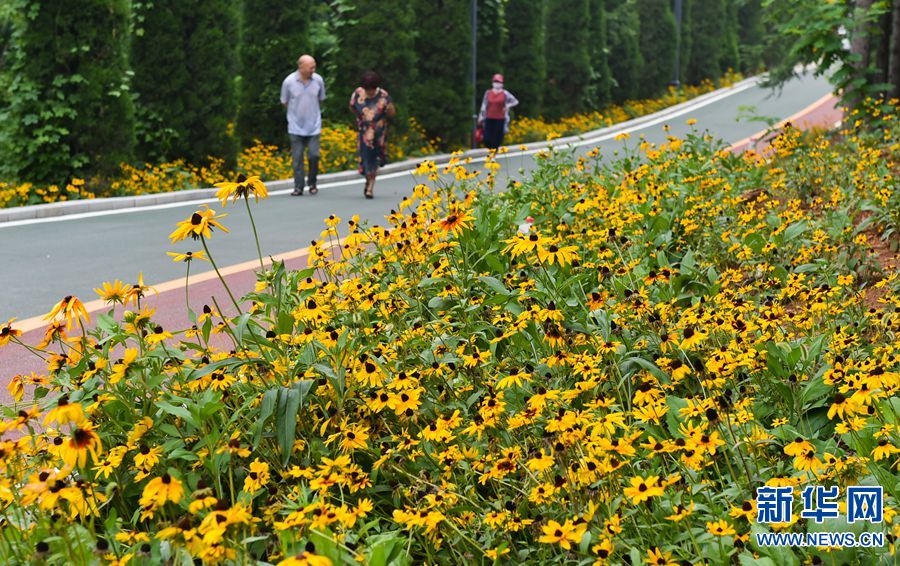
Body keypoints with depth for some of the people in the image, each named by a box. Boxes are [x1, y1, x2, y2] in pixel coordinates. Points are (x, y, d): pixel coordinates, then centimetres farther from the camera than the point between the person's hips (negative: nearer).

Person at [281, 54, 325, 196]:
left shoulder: (318, 80, -4)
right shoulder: (289, 81, -10)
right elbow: (284, 102, 5)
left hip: (314, 126, 1)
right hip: (296, 127, -1)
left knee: (314, 155, -4)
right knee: (297, 158, 1)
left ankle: (312, 183, 16)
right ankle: (298, 187, 8)